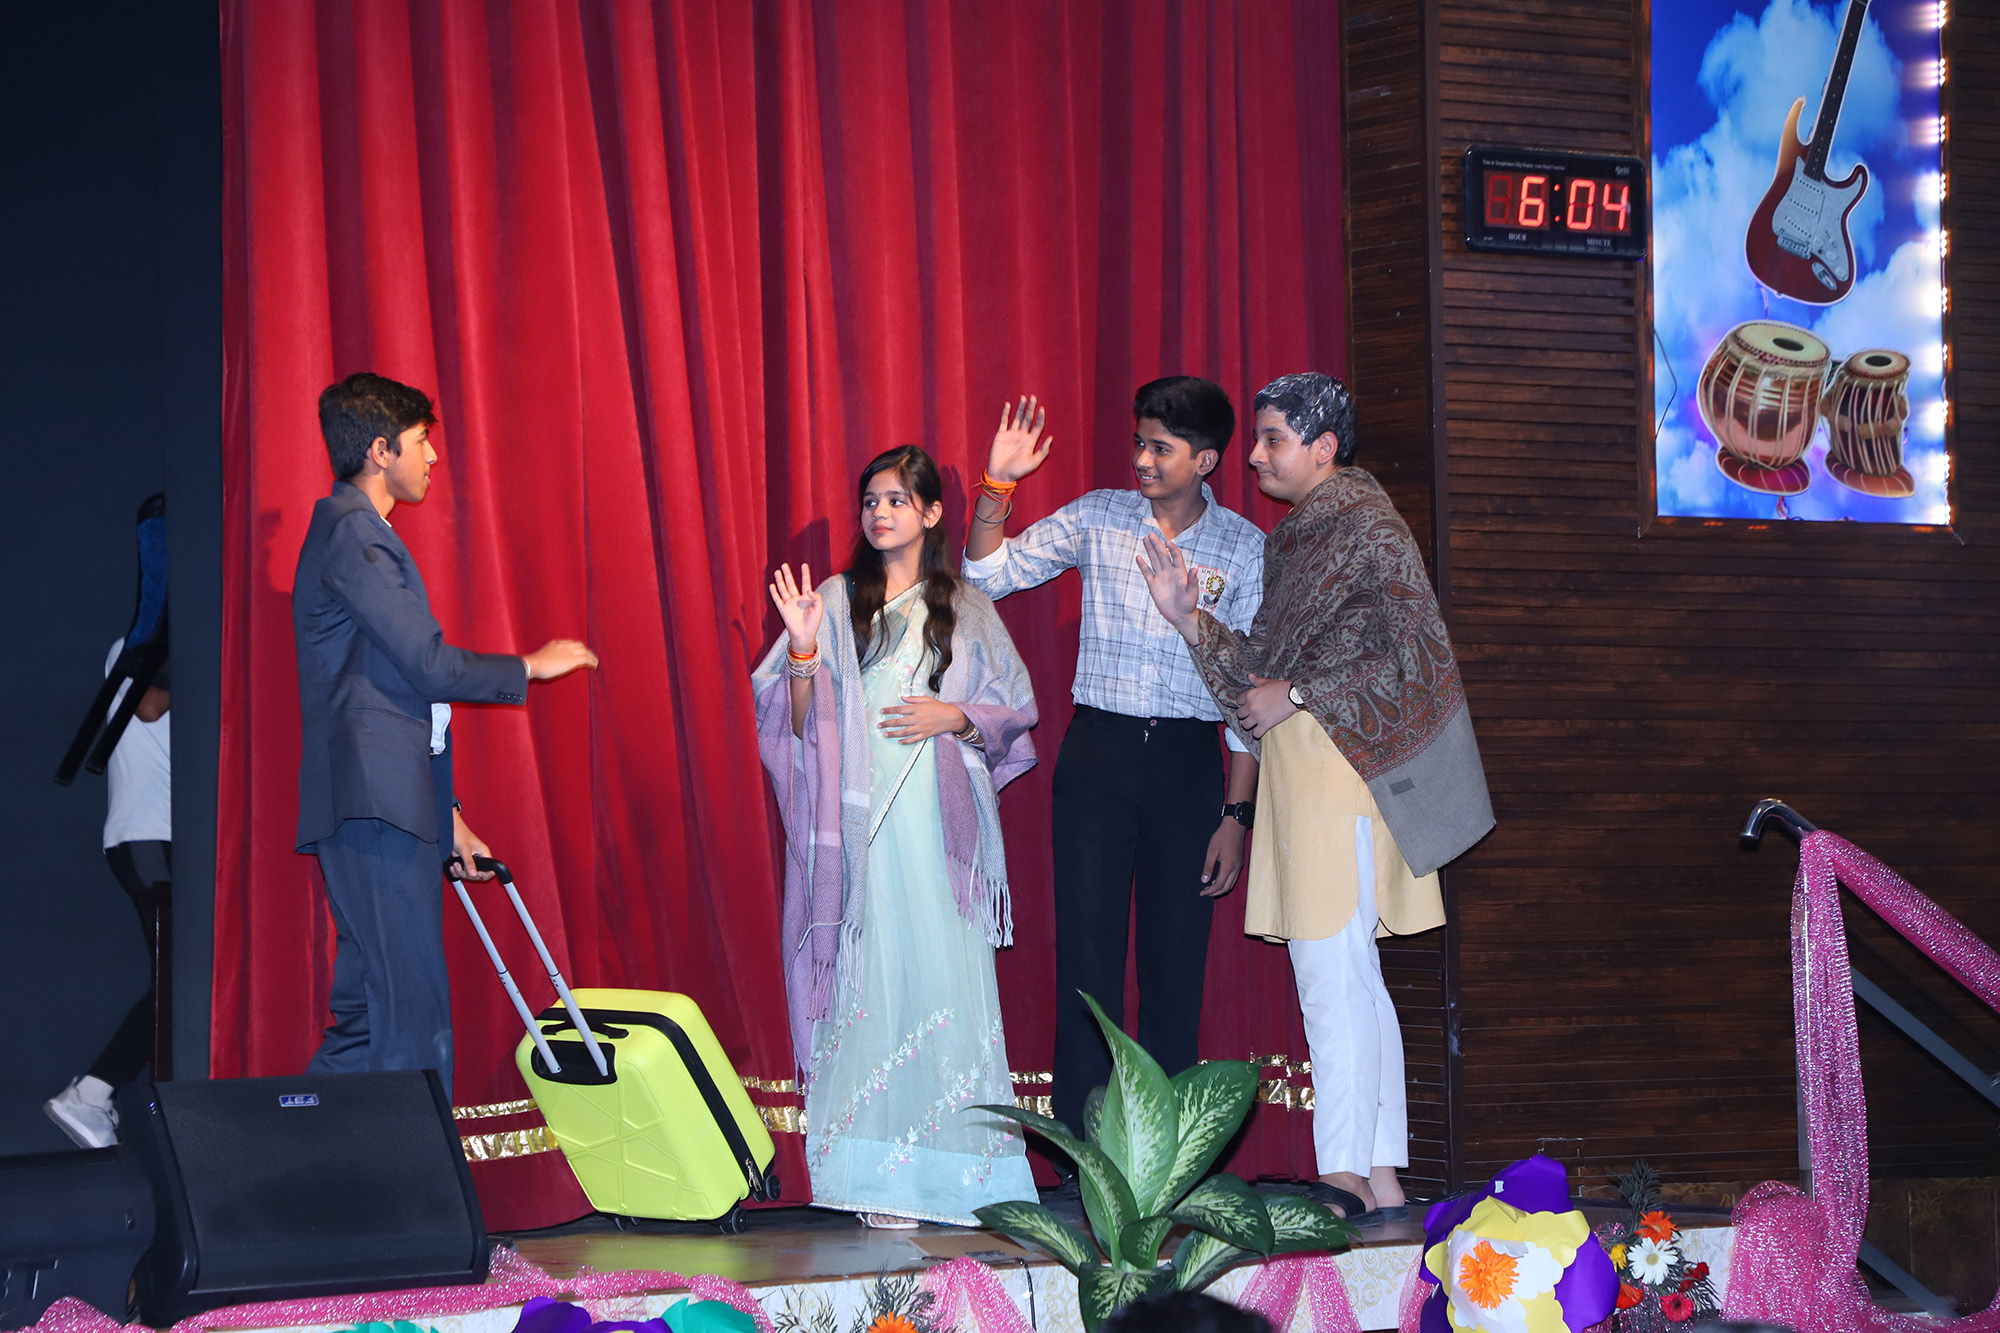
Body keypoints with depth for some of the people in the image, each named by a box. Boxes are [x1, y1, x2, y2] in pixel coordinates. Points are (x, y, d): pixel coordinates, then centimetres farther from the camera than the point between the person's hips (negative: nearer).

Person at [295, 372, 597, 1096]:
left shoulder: (357, 534, 25)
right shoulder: (352, 533, -9)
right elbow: (427, 663, -15)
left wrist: (446, 816, 25)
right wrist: (531, 667, 1)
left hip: (385, 809, 11)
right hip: (374, 804, -11)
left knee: (367, 1019, 10)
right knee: (414, 1018, -11)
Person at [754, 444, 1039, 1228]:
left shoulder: (965, 609, 12)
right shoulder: (834, 603, 10)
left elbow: (1016, 711, 12)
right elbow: (801, 723, 6)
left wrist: (955, 717, -6)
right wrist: (802, 648, -10)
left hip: (939, 827, 0)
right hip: (857, 826, 0)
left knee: (945, 981, -5)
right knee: (867, 982, -5)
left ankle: (953, 1172, -2)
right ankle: (876, 1179, -4)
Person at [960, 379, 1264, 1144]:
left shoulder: (1245, 549, 2)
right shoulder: (1099, 519, 4)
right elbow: (986, 576, 5)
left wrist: (1237, 813, -2)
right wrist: (998, 486, -10)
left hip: (1187, 761, 0)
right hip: (1098, 751, 0)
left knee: (1176, 965, 4)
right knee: (1088, 958, -3)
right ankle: (1083, 1156, 3)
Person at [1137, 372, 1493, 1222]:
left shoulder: (1368, 528, -7)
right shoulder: (1292, 539, 19)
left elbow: (1409, 658, -14)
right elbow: (1263, 667, 19)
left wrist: (1298, 696, -13)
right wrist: (1190, 619, 8)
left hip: (1344, 764, -9)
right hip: (1298, 772, 9)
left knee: (1332, 972, -13)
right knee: (1351, 979, 9)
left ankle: (1343, 1174, -13)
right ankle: (1382, 1181, 11)